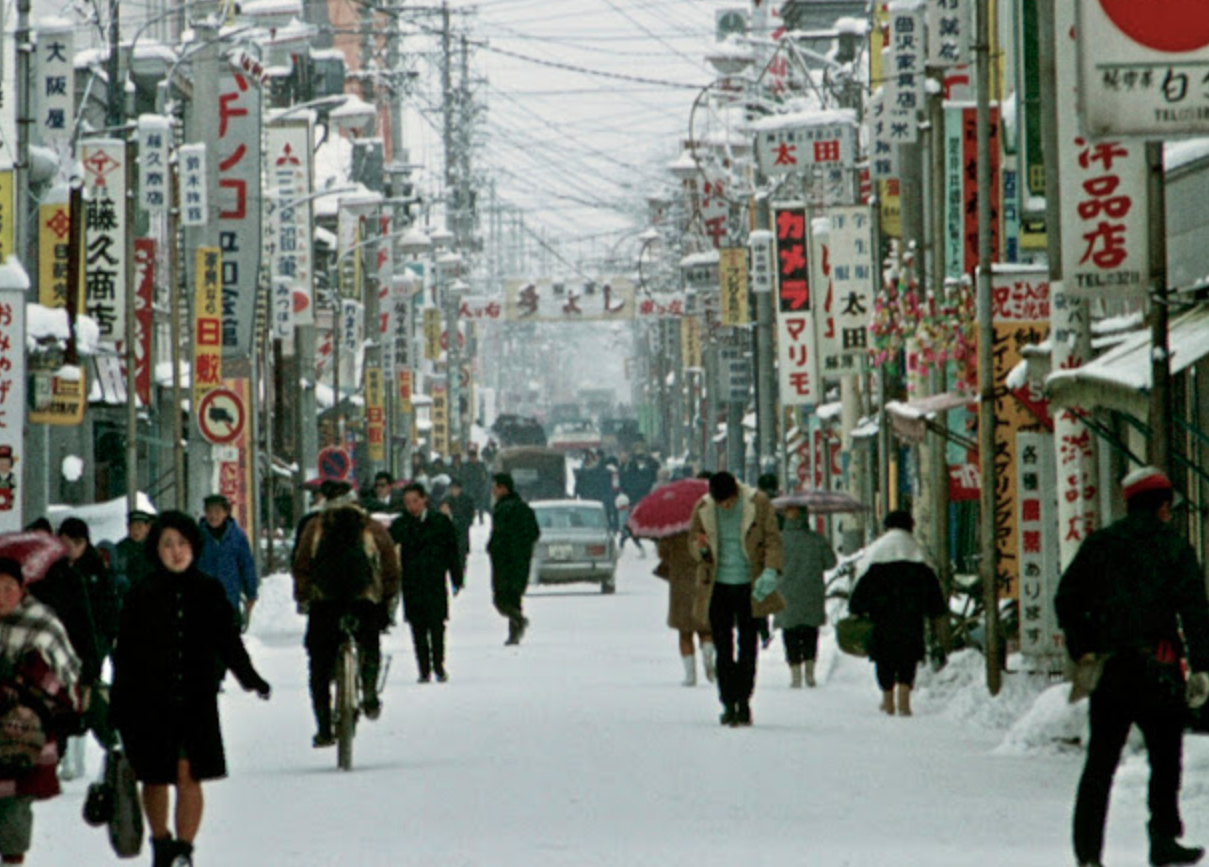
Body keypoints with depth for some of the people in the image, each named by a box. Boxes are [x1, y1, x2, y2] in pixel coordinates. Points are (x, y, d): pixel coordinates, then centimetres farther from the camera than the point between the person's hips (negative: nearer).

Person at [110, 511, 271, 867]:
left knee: (188, 775, -10)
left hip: (197, 701, 0)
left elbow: (228, 641, 9)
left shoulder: (209, 592, 3)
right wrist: (118, 706, 0)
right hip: (150, 702, 0)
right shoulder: (141, 596, 1)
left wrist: (250, 678, -4)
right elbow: (125, 654, 3)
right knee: (155, 779, 7)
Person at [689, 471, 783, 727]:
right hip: (718, 587, 2)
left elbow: (773, 540, -3)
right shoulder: (702, 508, -1)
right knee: (723, 647, 1)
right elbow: (693, 541, 9)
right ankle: (728, 703, 7)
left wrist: (770, 570, -18)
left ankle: (743, 700, 5)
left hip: (748, 586, -2)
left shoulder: (758, 504, -7)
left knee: (747, 646, -1)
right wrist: (701, 548, -16)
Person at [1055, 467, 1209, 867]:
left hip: (1107, 669, 3)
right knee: (1165, 759, 9)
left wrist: (1082, 653, 11)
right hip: (1157, 669, -3)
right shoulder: (1174, 548, 0)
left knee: (1100, 763, 5)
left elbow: (1067, 600, 6)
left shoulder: (1098, 544, 10)